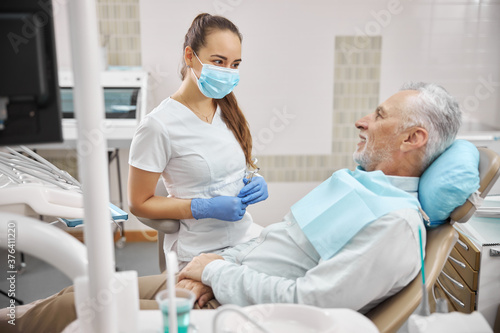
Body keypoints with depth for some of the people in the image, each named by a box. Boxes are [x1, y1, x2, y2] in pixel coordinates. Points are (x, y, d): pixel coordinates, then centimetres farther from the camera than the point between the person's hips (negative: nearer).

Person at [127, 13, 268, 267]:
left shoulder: (228, 110, 3)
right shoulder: (159, 125, -17)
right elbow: (139, 204, -11)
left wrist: (256, 183, -6)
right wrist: (206, 208, -20)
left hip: (243, 240, 6)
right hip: (198, 254, -5)